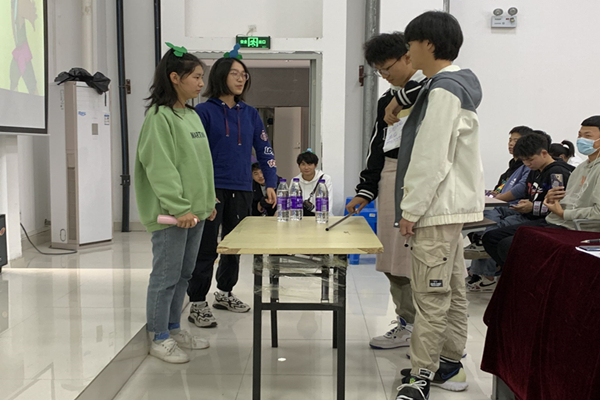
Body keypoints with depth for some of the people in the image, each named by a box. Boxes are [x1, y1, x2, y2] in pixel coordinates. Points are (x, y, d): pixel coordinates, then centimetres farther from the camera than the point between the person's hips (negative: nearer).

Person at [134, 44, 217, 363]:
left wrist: (208, 201, 16)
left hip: (194, 210, 9)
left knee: (184, 274, 16)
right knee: (166, 275, 1)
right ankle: (159, 339, 15)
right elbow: (160, 167, -18)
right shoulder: (159, 116, -12)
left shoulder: (192, 115, 15)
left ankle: (174, 329, 29)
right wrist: (179, 207, -22)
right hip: (170, 213, -9)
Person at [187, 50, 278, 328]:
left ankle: (224, 293, 33)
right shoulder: (205, 111, -4)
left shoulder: (250, 114, 10)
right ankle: (197, 304, 8)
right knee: (206, 249, -2)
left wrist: (270, 184, 1)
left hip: (242, 190, 5)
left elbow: (264, 150, 10)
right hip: (213, 189, -5)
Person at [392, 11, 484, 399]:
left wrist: (410, 210, -16)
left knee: (431, 294, -5)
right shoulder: (457, 83, 17)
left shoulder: (444, 89, -15)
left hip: (438, 207, -11)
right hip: (448, 205, 11)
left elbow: (432, 158, -21)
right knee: (452, 289, 15)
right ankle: (450, 365, 26)